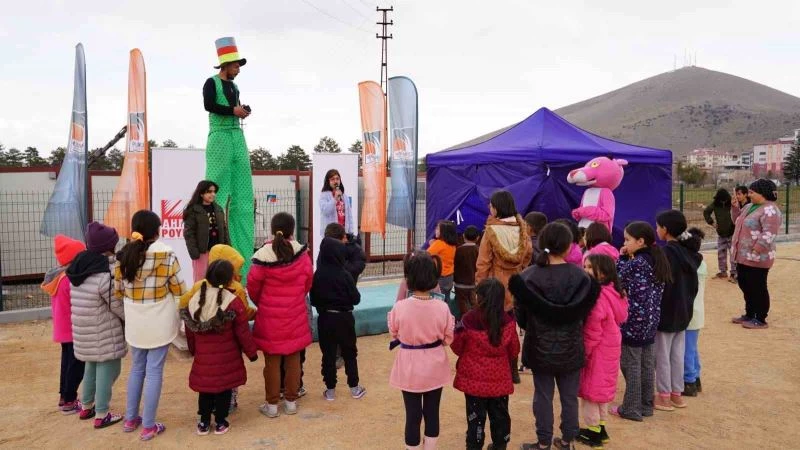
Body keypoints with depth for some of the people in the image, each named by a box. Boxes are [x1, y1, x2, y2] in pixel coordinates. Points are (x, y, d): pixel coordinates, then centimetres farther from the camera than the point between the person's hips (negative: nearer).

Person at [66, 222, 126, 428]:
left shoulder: (80, 267, 3)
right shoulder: (105, 275, -24)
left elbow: (90, 301, 10)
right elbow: (118, 306, -16)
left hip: (84, 331, 9)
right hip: (104, 333, -9)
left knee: (92, 366, 24)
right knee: (108, 369, 4)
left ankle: (86, 406, 37)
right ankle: (101, 415, 12)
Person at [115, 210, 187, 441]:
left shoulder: (123, 256, -2)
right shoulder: (166, 255, -15)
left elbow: (118, 291, 8)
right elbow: (179, 289, -8)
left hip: (134, 323, 4)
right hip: (159, 323, -4)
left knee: (137, 368, 21)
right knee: (154, 371, 5)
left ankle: (131, 419, 32)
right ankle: (148, 426, 13)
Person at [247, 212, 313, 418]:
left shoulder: (263, 256, -14)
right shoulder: (302, 254, -10)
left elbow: (253, 286, -4)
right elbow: (307, 284, 2)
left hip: (269, 316, -1)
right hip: (295, 316, 1)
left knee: (272, 361, 9)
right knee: (293, 360, 13)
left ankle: (272, 404, 18)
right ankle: (291, 401, 23)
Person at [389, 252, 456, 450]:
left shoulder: (400, 307, -20)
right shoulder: (442, 307, -17)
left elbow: (393, 333, -2)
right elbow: (448, 338, -3)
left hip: (409, 367, -1)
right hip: (434, 366, 2)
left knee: (413, 414, 13)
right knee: (432, 412, 19)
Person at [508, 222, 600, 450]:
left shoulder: (529, 276, -12)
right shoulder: (579, 276, -10)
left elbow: (521, 313, -6)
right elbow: (584, 312, -3)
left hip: (540, 346, -1)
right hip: (570, 347, 1)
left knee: (543, 395, 10)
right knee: (569, 396, 15)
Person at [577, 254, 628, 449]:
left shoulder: (597, 295, -26)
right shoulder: (614, 292, 4)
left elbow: (592, 331, -25)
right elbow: (620, 319, 14)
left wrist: (583, 352, -16)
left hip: (597, 350, -9)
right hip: (609, 348, 9)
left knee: (590, 390, 4)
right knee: (601, 387, 20)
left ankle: (593, 432, 15)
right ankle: (600, 428, 31)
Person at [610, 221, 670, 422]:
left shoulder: (635, 263, -18)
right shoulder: (658, 261, 6)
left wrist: (621, 258, -2)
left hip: (633, 321, -8)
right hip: (651, 321, 8)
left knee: (631, 366, 2)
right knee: (647, 365, 14)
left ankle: (630, 409, 9)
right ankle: (646, 405, 23)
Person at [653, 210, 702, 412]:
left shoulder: (666, 253, -21)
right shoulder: (689, 251, 3)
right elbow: (693, 283, 11)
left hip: (666, 311, -7)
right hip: (683, 311, 8)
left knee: (662, 355, 5)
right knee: (678, 354, 15)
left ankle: (664, 396, 13)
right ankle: (676, 393, 24)